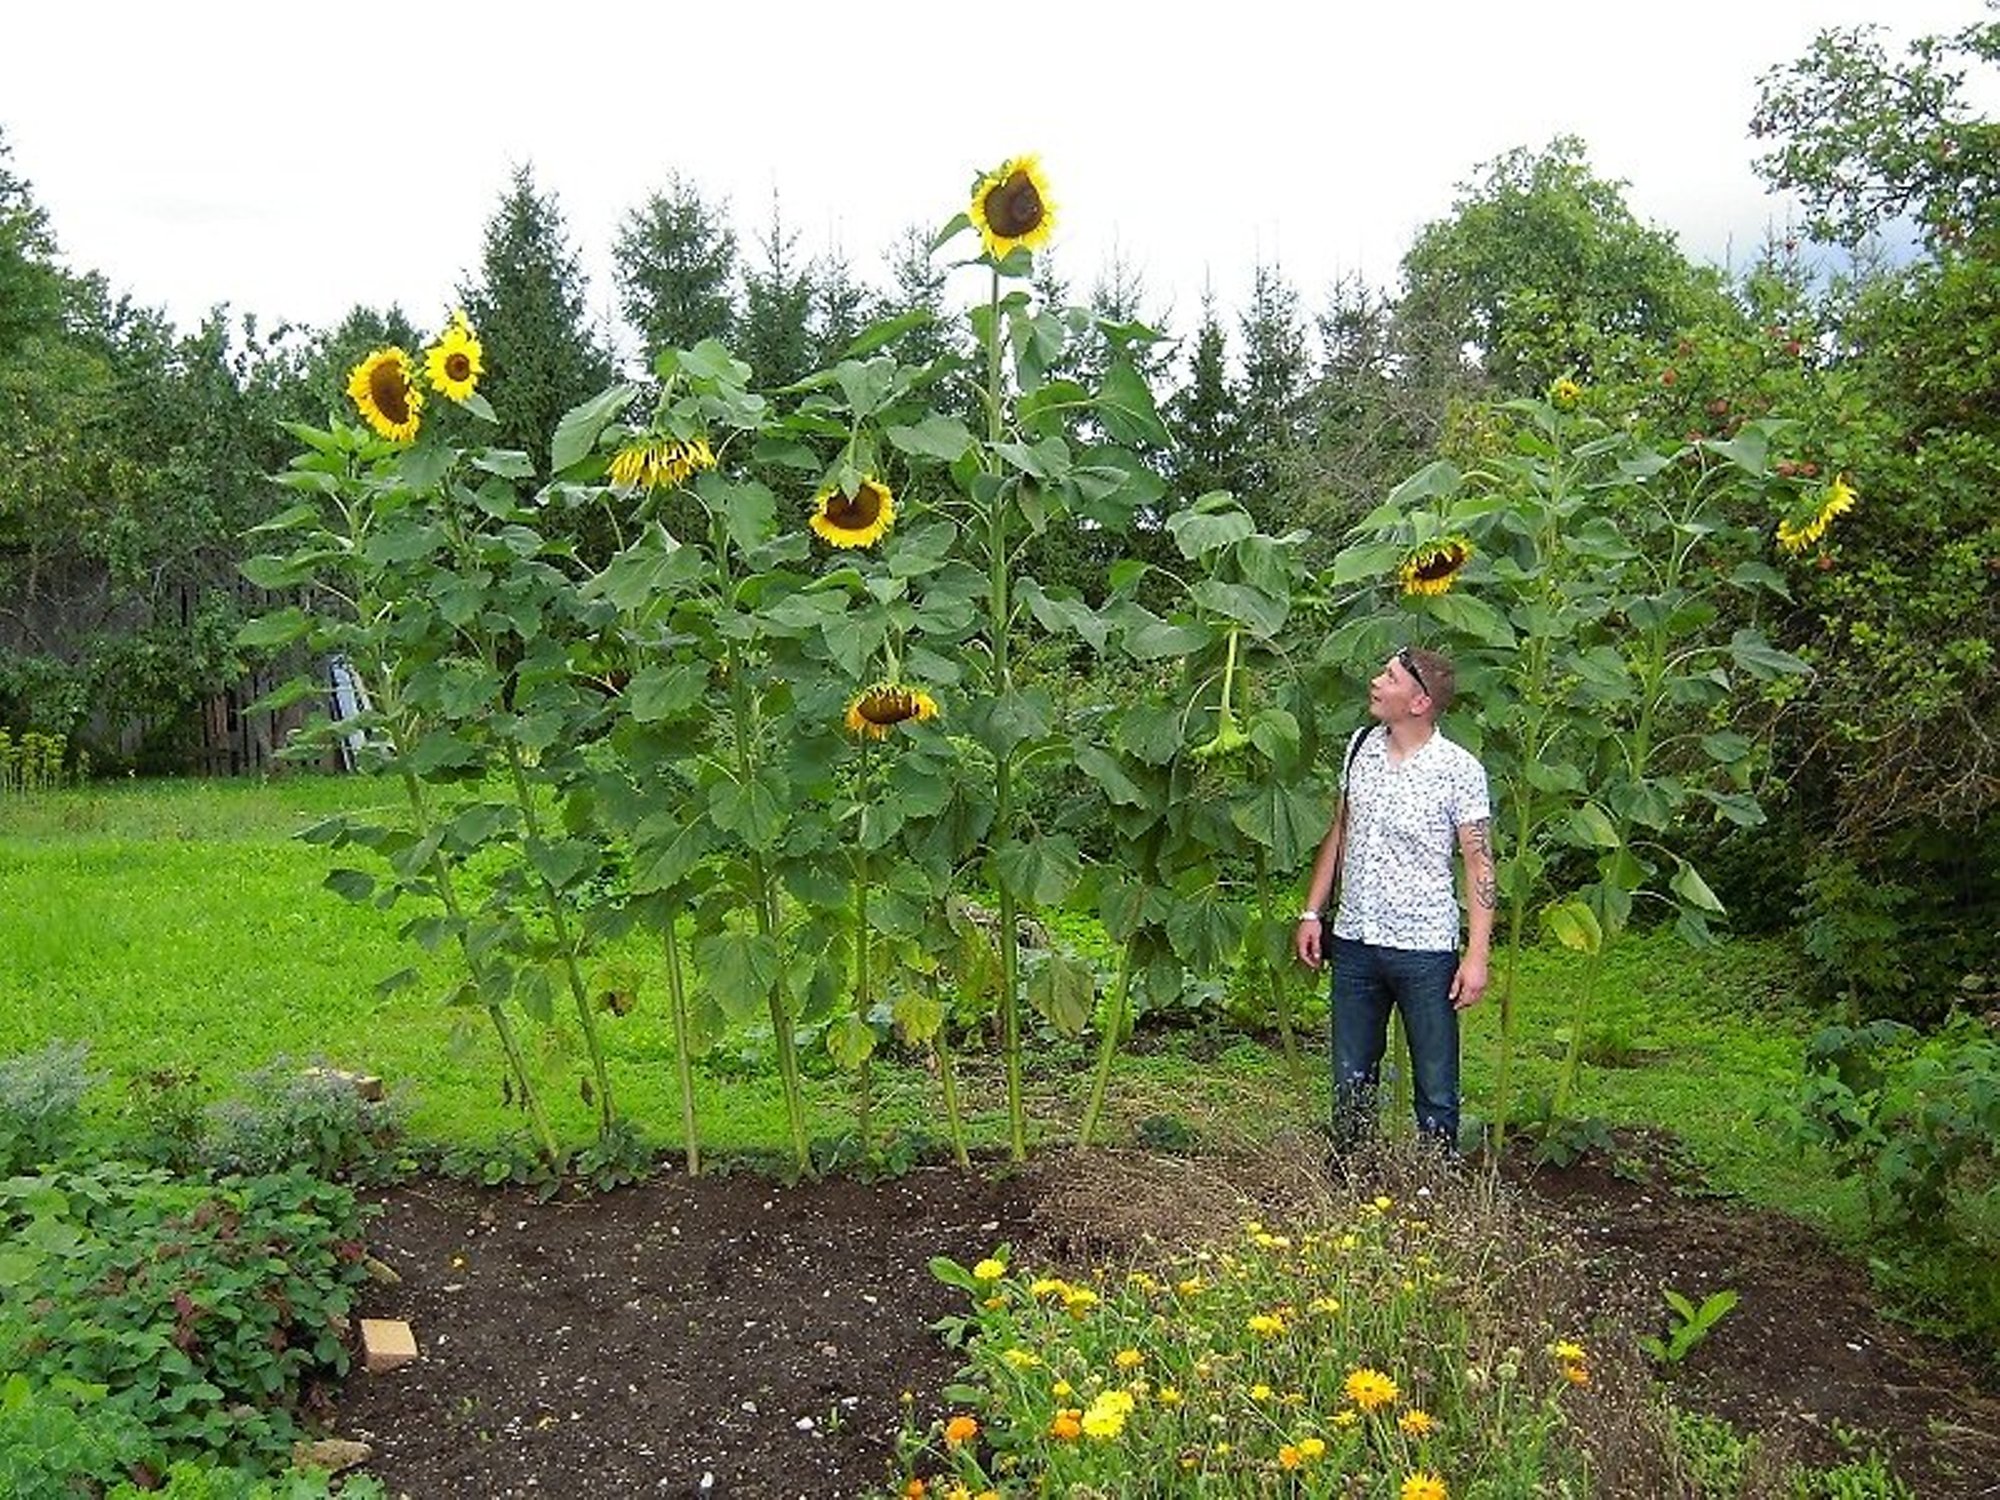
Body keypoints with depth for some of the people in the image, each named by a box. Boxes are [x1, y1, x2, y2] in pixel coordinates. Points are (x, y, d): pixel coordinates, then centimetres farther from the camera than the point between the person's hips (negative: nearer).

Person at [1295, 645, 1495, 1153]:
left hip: (1425, 949, -5)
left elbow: (1480, 864, -8)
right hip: (1354, 941, 5)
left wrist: (1477, 955, -14)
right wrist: (1313, 912, 10)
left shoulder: (1459, 770, -11)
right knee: (1351, 1082, 14)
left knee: (1436, 1089, 4)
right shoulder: (1362, 745, 5)